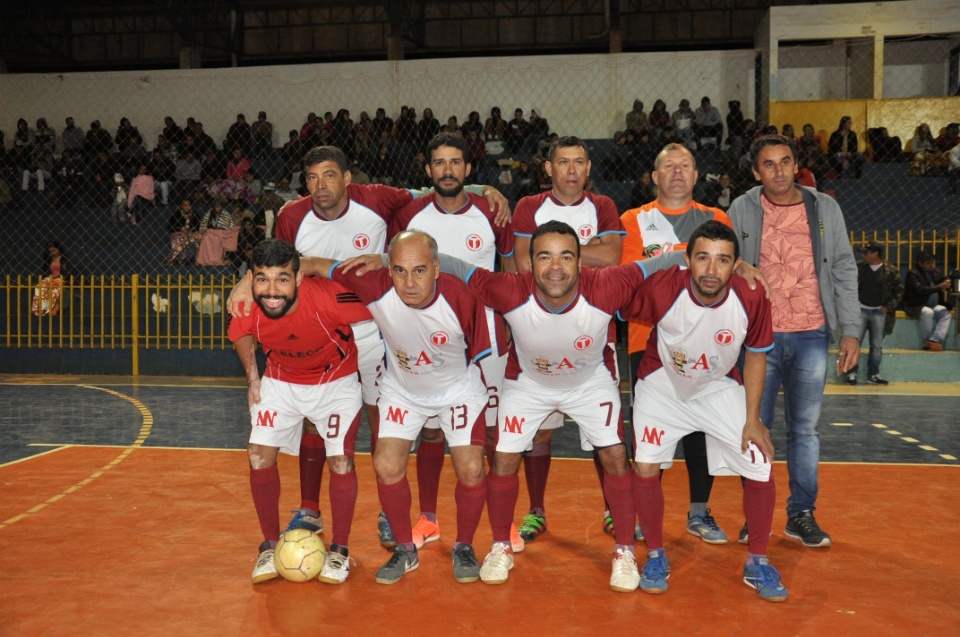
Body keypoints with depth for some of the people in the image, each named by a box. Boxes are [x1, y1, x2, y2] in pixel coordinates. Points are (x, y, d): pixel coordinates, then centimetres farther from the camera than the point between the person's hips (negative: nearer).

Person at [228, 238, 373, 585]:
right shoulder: (246, 307, -25)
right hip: (281, 381, 3)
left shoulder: (328, 297, -38)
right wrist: (252, 377, -2)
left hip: (336, 380, -3)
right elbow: (241, 334, 1)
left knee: (340, 461, -10)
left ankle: (339, 550, 12)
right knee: (259, 456, -5)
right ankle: (270, 545, 16)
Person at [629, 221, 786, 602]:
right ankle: (656, 556, 13)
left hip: (721, 389, 1)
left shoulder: (752, 299, -25)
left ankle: (757, 563, 19)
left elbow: (756, 356, -8)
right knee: (645, 468, -13)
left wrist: (752, 420, -7)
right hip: (662, 385, -1)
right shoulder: (661, 289, -31)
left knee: (761, 472, -5)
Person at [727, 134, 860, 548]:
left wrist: (850, 331, 1)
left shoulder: (825, 208, 5)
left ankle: (802, 515, 18)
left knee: (806, 429, 6)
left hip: (811, 336, 1)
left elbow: (844, 271, 7)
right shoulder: (741, 211, 1)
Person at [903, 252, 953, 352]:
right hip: (916, 306, -6)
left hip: (933, 305, 6)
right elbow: (920, 290, -24)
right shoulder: (913, 274, -11)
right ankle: (926, 342, -22)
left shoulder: (937, 271, 8)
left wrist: (947, 284, -8)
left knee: (946, 312, -21)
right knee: (928, 312, -34)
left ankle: (934, 340, -29)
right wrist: (939, 287, -31)